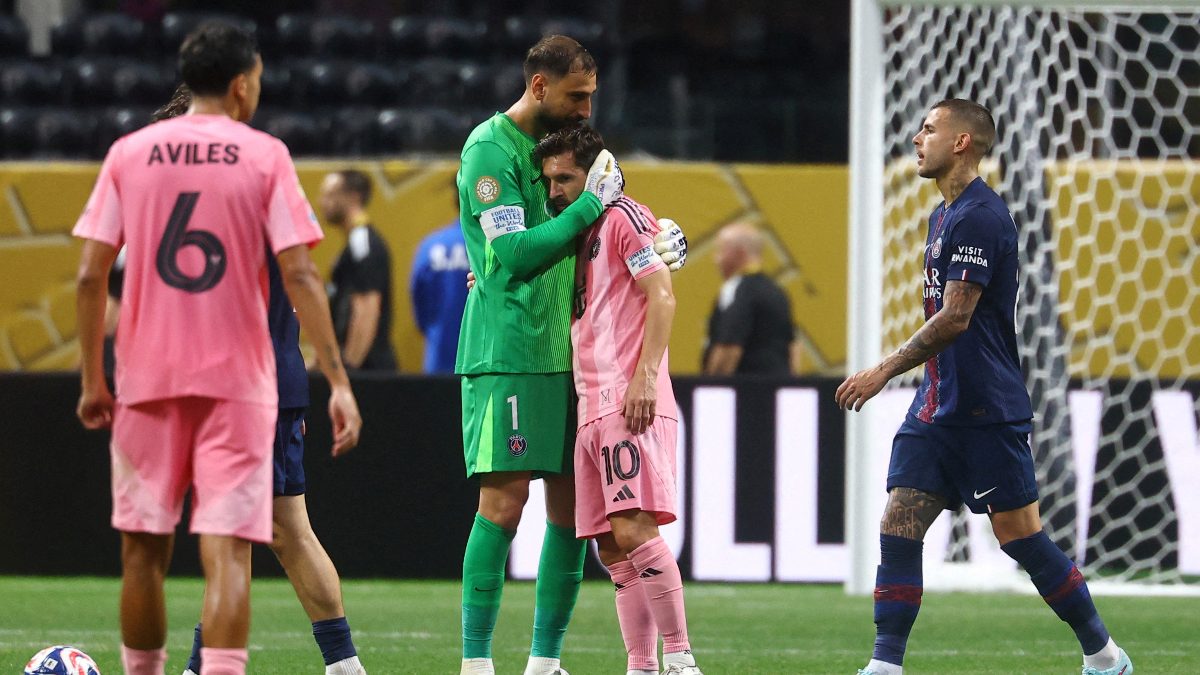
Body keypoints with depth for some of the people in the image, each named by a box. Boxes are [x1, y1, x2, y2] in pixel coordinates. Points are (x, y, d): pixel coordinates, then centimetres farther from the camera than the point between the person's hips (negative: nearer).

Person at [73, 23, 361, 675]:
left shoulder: (129, 154, 5)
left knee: (142, 550, 12)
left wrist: (92, 379, 10)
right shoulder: (264, 156, -1)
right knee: (227, 551, -7)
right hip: (237, 379, -2)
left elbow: (90, 274, 2)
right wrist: (338, 382, -6)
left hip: (147, 378, 2)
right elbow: (299, 277, -7)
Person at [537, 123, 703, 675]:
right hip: (592, 408, 9)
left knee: (634, 531, -18)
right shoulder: (582, 234, 23)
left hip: (631, 403, -9)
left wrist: (645, 375, -21)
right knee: (613, 551, 4)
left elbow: (662, 295, -12)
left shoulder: (623, 217, -3)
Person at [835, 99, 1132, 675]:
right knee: (898, 526, -2)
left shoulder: (980, 217, -16)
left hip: (986, 411, -9)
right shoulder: (943, 216, 16)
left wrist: (885, 371, -19)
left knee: (1019, 536, -3)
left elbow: (955, 318, -21)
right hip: (938, 406, 9)